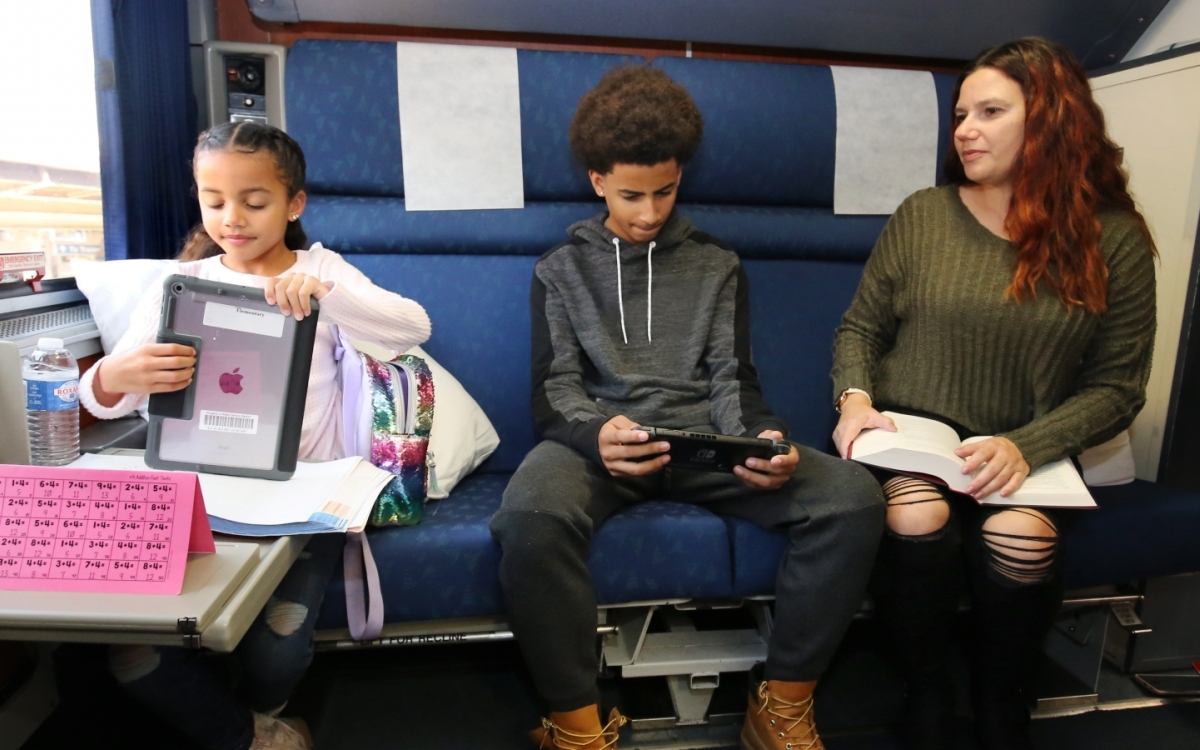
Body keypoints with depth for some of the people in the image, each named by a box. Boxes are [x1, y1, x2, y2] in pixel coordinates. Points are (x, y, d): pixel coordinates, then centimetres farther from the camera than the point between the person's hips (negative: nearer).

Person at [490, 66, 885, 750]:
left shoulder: (718, 266, 17)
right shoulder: (562, 270, 14)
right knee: (530, 514, -36)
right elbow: (555, 390, 3)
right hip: (601, 436, -1)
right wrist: (595, 435, -21)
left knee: (853, 496, -22)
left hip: (703, 437, 2)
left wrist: (758, 438, -15)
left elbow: (732, 380, 9)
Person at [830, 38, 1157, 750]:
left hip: (1026, 452, 0)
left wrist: (1025, 446, -18)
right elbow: (860, 329, 7)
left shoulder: (1114, 239, 0)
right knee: (918, 518, -31)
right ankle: (926, 690, -1)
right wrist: (856, 398, -13)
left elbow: (1118, 386, -1)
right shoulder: (921, 216, 2)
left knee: (1021, 540, -30)